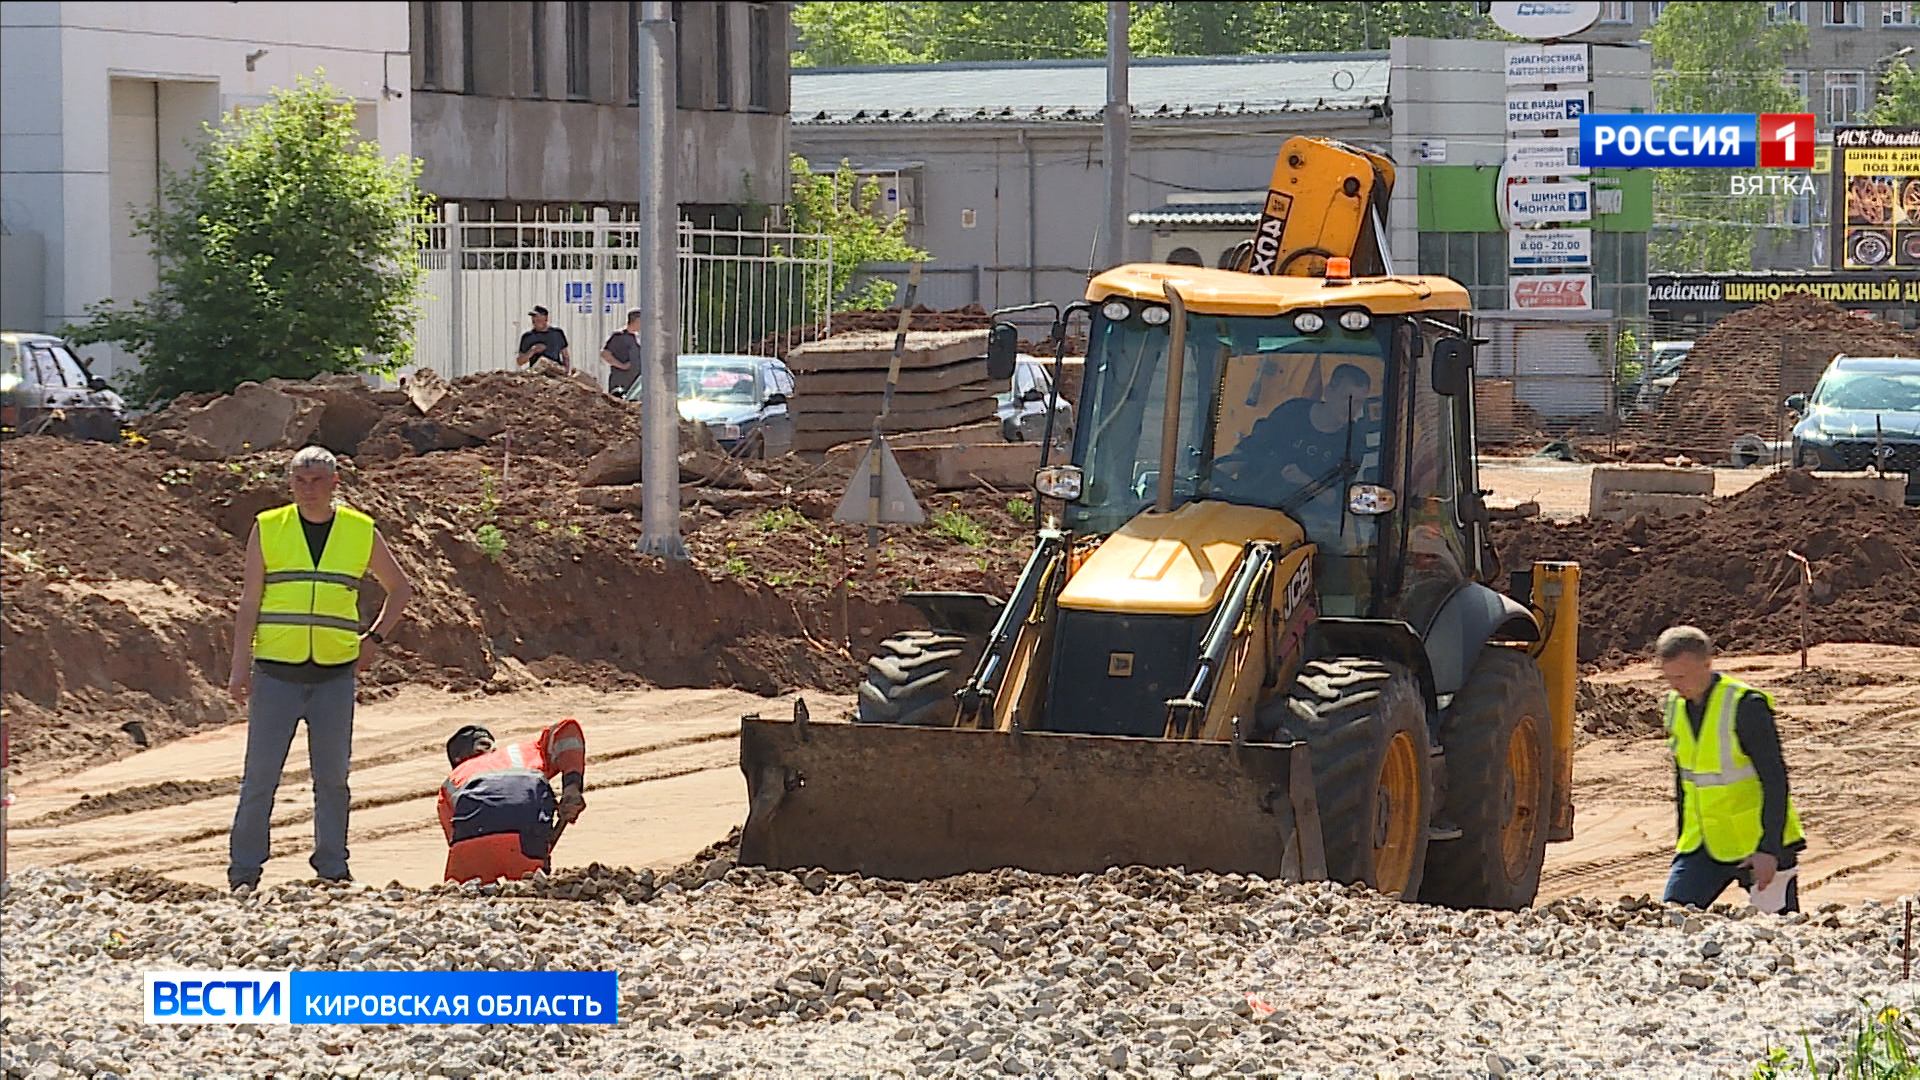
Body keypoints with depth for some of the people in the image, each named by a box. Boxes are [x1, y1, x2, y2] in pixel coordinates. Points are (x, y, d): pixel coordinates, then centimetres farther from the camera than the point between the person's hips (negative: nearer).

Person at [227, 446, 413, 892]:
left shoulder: (362, 533, 7)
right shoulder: (268, 528, 4)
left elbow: (400, 589, 20)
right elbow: (249, 602, 3)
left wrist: (373, 639, 8)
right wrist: (240, 667, -4)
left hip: (335, 675, 1)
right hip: (276, 671, -1)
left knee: (332, 778, 5)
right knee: (260, 776, -2)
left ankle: (333, 868, 13)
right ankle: (243, 871, 4)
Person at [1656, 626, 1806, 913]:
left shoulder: (1746, 706, -17)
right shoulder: (1676, 706, 5)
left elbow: (1775, 781, -17)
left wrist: (1769, 849, -22)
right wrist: (1682, 839, 18)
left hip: (1759, 847, -6)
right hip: (1704, 845, 6)